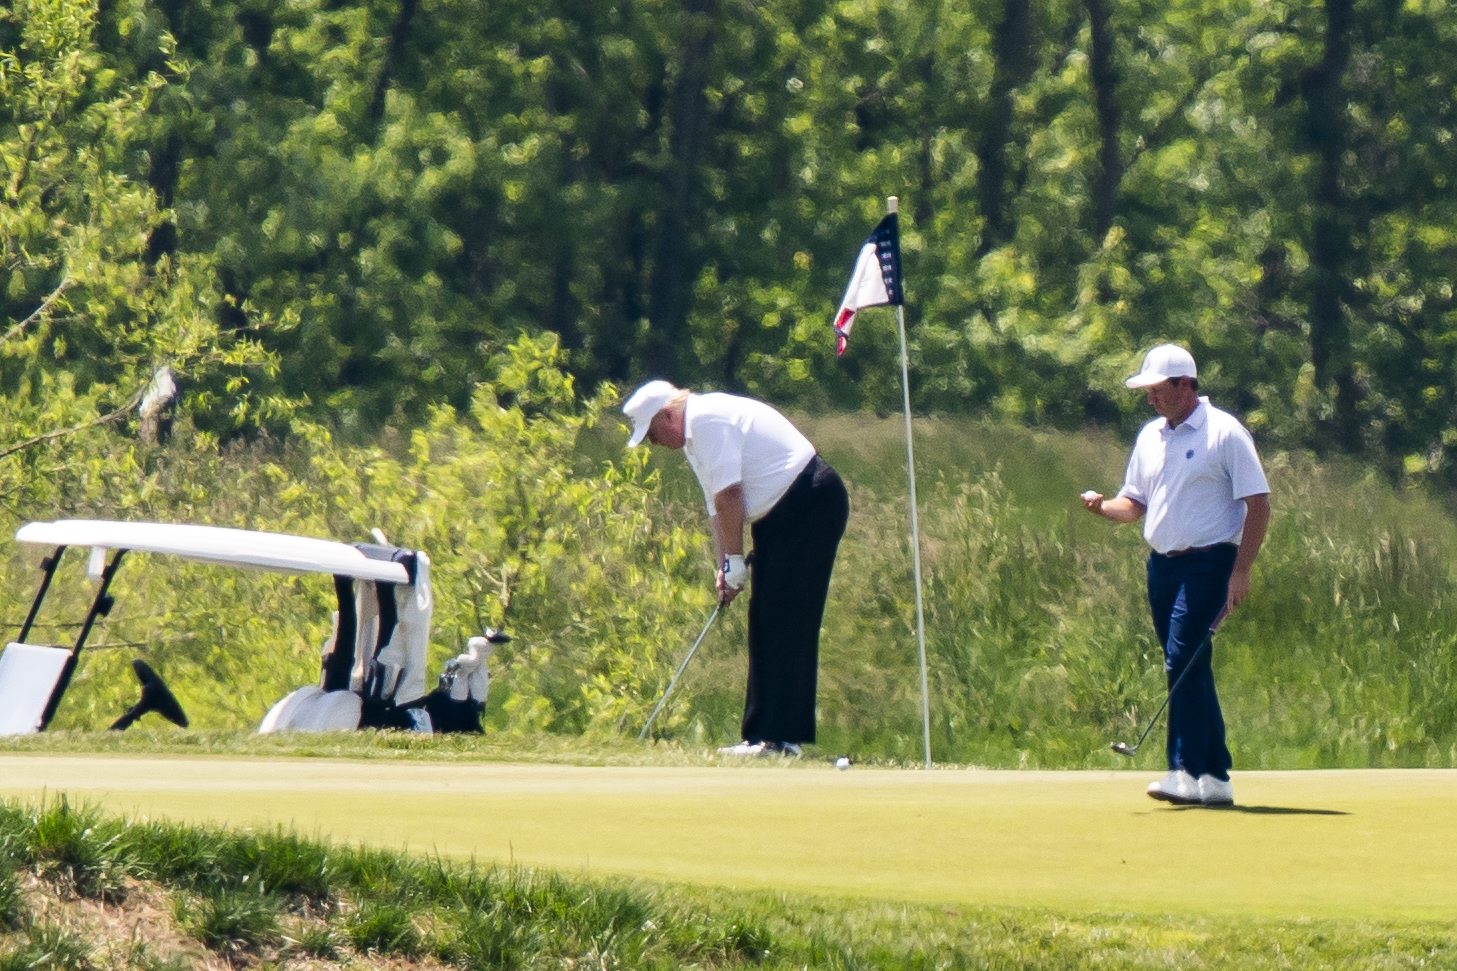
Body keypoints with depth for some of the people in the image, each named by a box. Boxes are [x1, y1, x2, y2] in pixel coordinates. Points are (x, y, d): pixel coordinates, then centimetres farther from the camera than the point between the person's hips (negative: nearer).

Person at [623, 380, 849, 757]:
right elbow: (718, 508, 19)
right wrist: (724, 567, 9)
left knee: (786, 625, -12)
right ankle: (763, 734, 11)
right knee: (765, 624, 9)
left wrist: (735, 561, -12)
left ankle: (782, 736, -15)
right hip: (781, 516, 11)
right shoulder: (694, 438, 17)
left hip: (811, 504, -11)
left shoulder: (709, 419, -16)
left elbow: (729, 494, -19)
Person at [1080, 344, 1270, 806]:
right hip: (1162, 564, 7)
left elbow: (1258, 504, -8)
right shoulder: (1150, 437, 14)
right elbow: (1135, 503, 20)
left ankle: (1188, 772, -19)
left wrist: (1240, 571, -15)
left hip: (1207, 563, -7)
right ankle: (1215, 777, 10)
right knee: (1190, 669, 7)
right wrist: (1103, 506, -4)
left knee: (1182, 662, -17)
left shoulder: (1224, 433, -7)